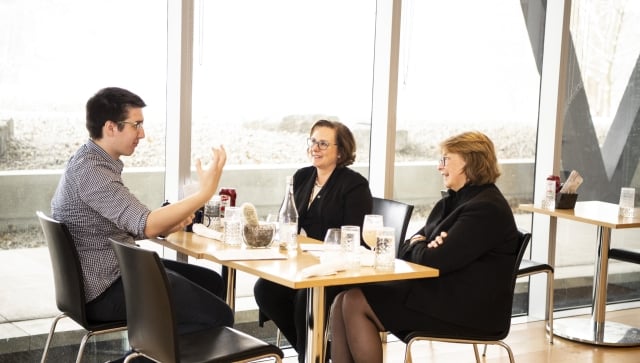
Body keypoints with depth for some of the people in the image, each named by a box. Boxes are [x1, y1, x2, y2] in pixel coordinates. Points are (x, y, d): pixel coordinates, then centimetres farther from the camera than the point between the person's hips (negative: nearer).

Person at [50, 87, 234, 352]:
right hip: (105, 290, -10)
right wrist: (205, 192, -29)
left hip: (118, 271, 10)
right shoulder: (90, 170, -23)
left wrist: (168, 224, -3)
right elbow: (145, 226, -32)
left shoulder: (97, 161, 10)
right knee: (218, 316, -13)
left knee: (211, 281, 17)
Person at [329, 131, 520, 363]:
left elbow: (434, 261, -21)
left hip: (466, 308, -10)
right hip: (438, 292, 10)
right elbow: (407, 249, 17)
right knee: (344, 300, -8)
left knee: (356, 303, -16)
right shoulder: (451, 202, 18)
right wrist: (419, 244, -8)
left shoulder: (486, 209, -15)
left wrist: (418, 246, 2)